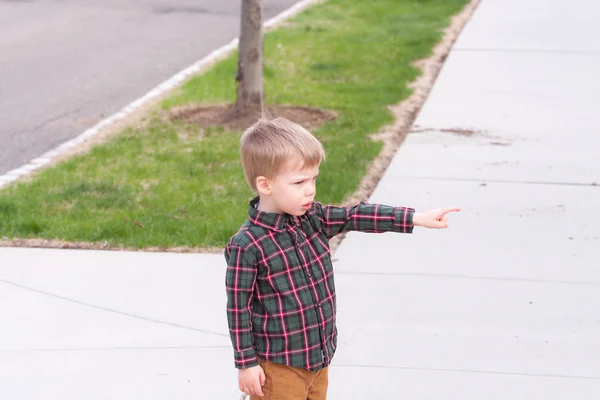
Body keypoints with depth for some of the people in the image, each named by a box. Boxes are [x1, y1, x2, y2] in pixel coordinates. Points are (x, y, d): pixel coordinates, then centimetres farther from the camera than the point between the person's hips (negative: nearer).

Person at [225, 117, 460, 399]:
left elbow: (356, 216, -2)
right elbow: (238, 307, -16)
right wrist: (246, 363, -13)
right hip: (279, 365, -7)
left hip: (319, 355, 7)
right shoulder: (247, 246, -21)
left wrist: (417, 218, -9)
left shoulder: (313, 218, -1)